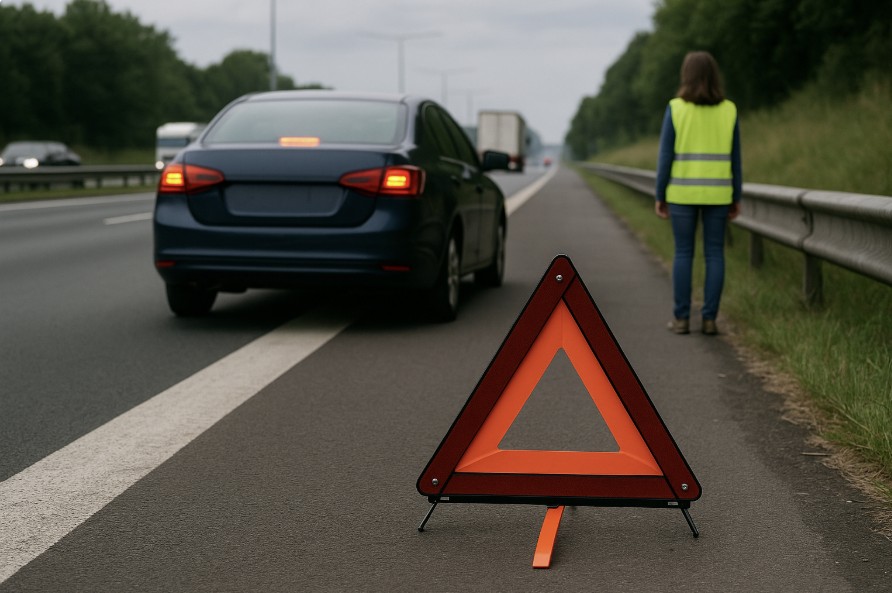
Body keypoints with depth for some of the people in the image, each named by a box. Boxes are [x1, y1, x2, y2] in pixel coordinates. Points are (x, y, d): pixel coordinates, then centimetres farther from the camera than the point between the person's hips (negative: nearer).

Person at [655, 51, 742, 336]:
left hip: (683, 191, -1)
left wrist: (660, 196, -1)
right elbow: (734, 159, 1)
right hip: (716, 192, 2)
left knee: (683, 253, 6)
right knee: (714, 254, 6)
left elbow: (666, 156, -8)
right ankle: (709, 318, 4)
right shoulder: (728, 110, -1)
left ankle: (682, 318, 6)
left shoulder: (676, 109, -8)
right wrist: (736, 198, 8)